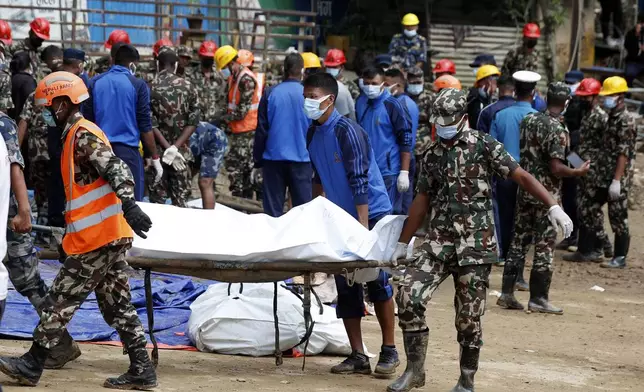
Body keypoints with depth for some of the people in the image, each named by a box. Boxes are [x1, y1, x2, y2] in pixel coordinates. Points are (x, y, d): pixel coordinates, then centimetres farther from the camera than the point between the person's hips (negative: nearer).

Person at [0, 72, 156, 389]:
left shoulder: (83, 135, -12)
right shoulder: (78, 134, 19)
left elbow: (116, 169, -25)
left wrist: (128, 204, -38)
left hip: (96, 239, -10)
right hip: (110, 236, 10)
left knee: (60, 301, -1)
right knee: (116, 304, 10)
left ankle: (32, 365, 6)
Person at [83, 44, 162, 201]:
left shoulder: (95, 82, 6)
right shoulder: (137, 85, -4)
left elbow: (87, 121, 9)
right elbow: (145, 126, -4)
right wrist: (155, 158, 2)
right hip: (128, 150, -4)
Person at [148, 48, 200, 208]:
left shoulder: (150, 88, -6)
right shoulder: (187, 86, 1)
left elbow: (151, 124, -12)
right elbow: (193, 121, -4)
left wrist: (168, 148, -13)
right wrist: (175, 147, -9)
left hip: (158, 150, -2)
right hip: (182, 151, 2)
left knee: (157, 200, 5)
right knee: (181, 198, 8)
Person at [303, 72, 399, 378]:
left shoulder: (347, 132, -18)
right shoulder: (313, 134, 4)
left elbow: (359, 182, -21)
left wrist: (363, 227, -24)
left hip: (371, 214, -7)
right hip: (341, 218, 7)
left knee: (377, 283, -4)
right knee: (345, 287, 4)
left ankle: (389, 352, 5)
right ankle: (358, 357, 7)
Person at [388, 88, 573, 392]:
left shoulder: (484, 146, -3)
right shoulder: (432, 155, 12)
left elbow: (521, 176, -8)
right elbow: (422, 201, 20)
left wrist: (553, 207, -20)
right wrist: (402, 244, 22)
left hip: (476, 244, -4)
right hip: (438, 241, 4)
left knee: (469, 317, -1)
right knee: (408, 296, -11)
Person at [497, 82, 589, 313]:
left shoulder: (529, 120, 4)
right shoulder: (558, 130, -17)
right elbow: (556, 168, -21)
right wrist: (579, 172, -6)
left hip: (525, 189, 7)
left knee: (519, 241, 12)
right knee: (544, 247, 1)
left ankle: (507, 293, 12)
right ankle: (538, 298, 4)